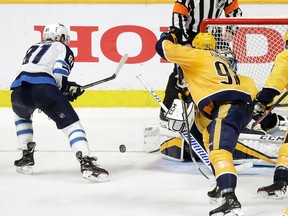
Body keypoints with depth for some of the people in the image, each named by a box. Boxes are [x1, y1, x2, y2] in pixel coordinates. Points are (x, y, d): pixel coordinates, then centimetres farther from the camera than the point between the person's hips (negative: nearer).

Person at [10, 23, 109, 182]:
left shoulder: (33, 48, 38)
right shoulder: (63, 49, 20)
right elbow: (58, 74, 1)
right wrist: (69, 88, 18)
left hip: (18, 89, 5)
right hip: (44, 89, -5)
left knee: (22, 115, 38)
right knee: (71, 124, -4)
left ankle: (26, 157, 30)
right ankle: (86, 163, -23)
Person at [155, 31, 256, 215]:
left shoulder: (196, 55, 10)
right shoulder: (220, 61, 33)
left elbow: (165, 49, 4)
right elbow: (246, 83, 31)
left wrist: (169, 37, 24)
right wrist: (260, 106, 34)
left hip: (227, 107, -9)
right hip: (243, 108, 9)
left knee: (219, 151, -23)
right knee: (210, 137, 33)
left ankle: (231, 200, -41)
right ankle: (224, 185, 28)